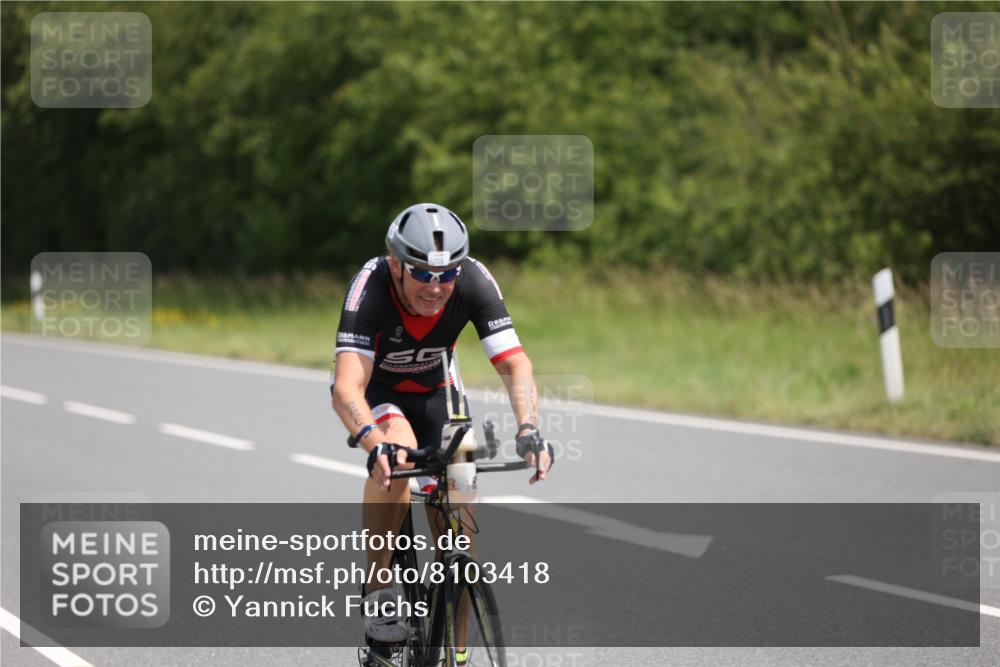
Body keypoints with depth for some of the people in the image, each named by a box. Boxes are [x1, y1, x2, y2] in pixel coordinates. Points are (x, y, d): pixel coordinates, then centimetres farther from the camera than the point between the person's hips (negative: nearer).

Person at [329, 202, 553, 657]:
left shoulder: (474, 282, -29)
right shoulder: (371, 288, -36)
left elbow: (514, 364, -33)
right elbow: (346, 388, -45)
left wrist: (528, 430, -51)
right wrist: (375, 444, -64)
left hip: (433, 391, 3)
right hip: (374, 390, -3)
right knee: (399, 452, -36)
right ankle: (378, 593, -22)